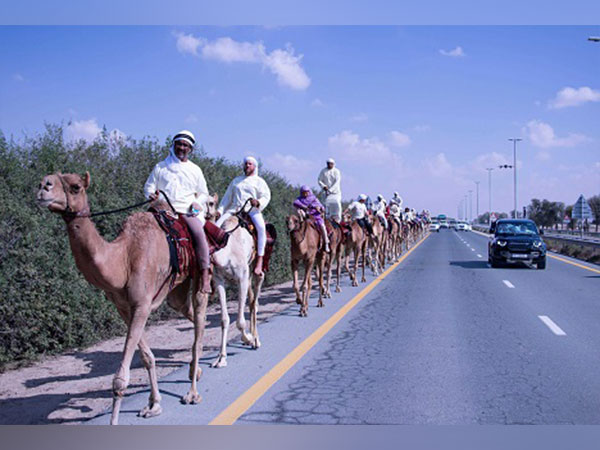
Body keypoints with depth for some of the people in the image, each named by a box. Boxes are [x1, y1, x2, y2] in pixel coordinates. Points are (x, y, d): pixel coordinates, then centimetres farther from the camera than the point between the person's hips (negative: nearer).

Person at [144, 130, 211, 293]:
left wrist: (197, 203, 2)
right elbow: (148, 186, 20)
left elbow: (203, 193, 23)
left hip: (188, 212, -1)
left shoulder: (195, 170, 17)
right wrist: (151, 194, -3)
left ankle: (205, 274, -28)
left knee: (198, 232, -30)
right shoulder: (160, 167, 16)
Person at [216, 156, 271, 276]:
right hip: (234, 209, 4)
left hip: (252, 209, -4)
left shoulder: (259, 181, 13)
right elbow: (227, 197, 22)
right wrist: (220, 210, 8)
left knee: (261, 227, -33)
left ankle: (259, 260, -33)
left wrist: (258, 202, -19)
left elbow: (266, 196, 3)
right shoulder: (236, 180, 25)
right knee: (217, 224, -21)